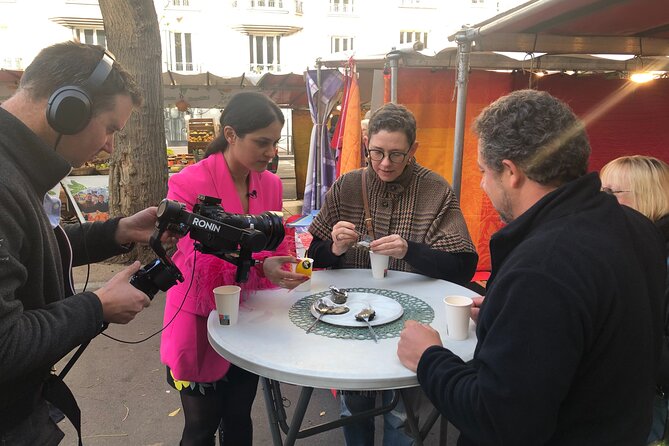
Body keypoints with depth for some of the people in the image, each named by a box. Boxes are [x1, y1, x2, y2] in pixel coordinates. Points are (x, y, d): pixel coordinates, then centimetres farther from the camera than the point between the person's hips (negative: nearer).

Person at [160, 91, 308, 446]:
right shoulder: (188, 184, -17)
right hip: (202, 326, -4)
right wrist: (258, 267, -35)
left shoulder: (271, 184, 0)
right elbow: (199, 265, -22)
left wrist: (287, 272, -9)